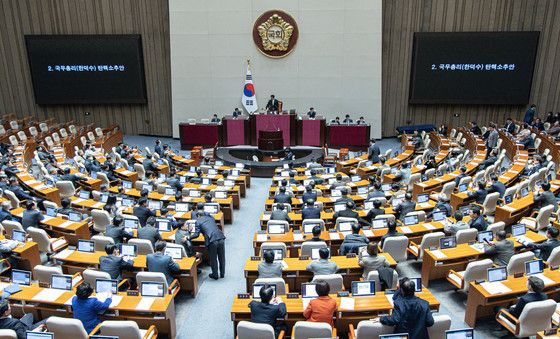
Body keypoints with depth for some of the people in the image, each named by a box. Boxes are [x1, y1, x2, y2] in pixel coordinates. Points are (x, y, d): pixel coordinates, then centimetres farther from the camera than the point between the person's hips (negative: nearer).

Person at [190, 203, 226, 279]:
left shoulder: (198, 221, 6)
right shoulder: (210, 218, 21)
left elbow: (196, 234, -1)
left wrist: (188, 238, 9)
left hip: (212, 241, -5)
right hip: (220, 238, 5)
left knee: (213, 259, 14)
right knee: (221, 257, 19)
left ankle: (215, 275, 27)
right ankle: (222, 273, 33)